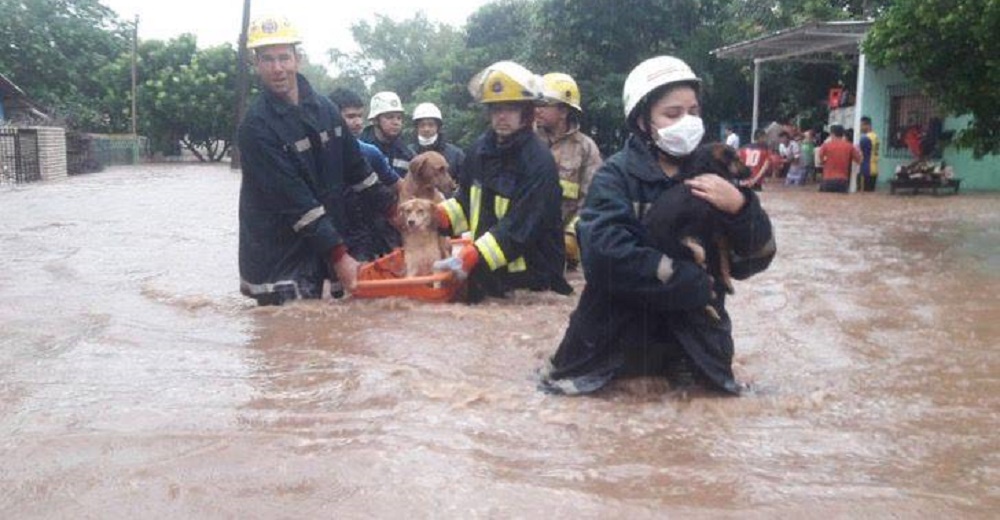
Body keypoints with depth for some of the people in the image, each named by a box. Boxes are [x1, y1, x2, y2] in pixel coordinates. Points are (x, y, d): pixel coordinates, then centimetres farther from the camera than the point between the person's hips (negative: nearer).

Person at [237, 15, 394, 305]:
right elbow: (294, 200, -21)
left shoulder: (324, 109, 4)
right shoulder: (256, 126, -16)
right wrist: (338, 255, -24)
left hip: (319, 251, 6)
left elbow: (355, 167, 15)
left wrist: (392, 208, 15)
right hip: (277, 258, -6)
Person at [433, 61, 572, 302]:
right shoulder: (481, 149, 4)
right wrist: (434, 217, -4)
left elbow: (518, 229, -25)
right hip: (485, 273, 6)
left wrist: (469, 258, -34)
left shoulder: (538, 162, -18)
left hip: (529, 281, -6)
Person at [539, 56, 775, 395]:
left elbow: (758, 256, -3)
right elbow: (605, 254, -28)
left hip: (694, 334, 4)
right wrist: (694, 282, -22)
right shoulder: (617, 175, -11)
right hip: (621, 332, -3)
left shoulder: (713, 173, 1)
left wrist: (739, 207, -23)